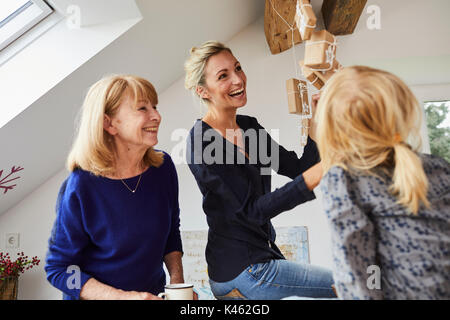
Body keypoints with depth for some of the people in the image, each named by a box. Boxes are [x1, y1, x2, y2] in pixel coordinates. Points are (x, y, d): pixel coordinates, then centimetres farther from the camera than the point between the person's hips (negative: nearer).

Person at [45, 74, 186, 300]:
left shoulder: (163, 167, -7)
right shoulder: (81, 187, -19)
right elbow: (58, 269, -12)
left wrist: (178, 282, -5)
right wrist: (123, 296, -21)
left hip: (154, 292, 2)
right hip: (99, 297, -2)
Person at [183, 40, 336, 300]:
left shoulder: (249, 126, 6)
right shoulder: (202, 141, -19)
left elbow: (298, 167, 5)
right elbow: (251, 209, -25)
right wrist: (313, 178, -35)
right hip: (241, 270, -8)